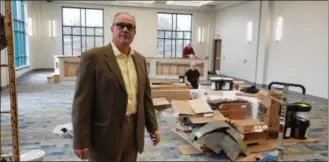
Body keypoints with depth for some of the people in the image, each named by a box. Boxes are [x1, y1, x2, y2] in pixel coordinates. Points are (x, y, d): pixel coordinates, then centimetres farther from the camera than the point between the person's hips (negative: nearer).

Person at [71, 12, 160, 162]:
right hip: (106, 134, -5)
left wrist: (152, 127, 12)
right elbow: (82, 102, -12)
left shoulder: (140, 59, 8)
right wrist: (81, 141, -13)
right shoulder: (93, 57, -11)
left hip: (134, 131, 6)